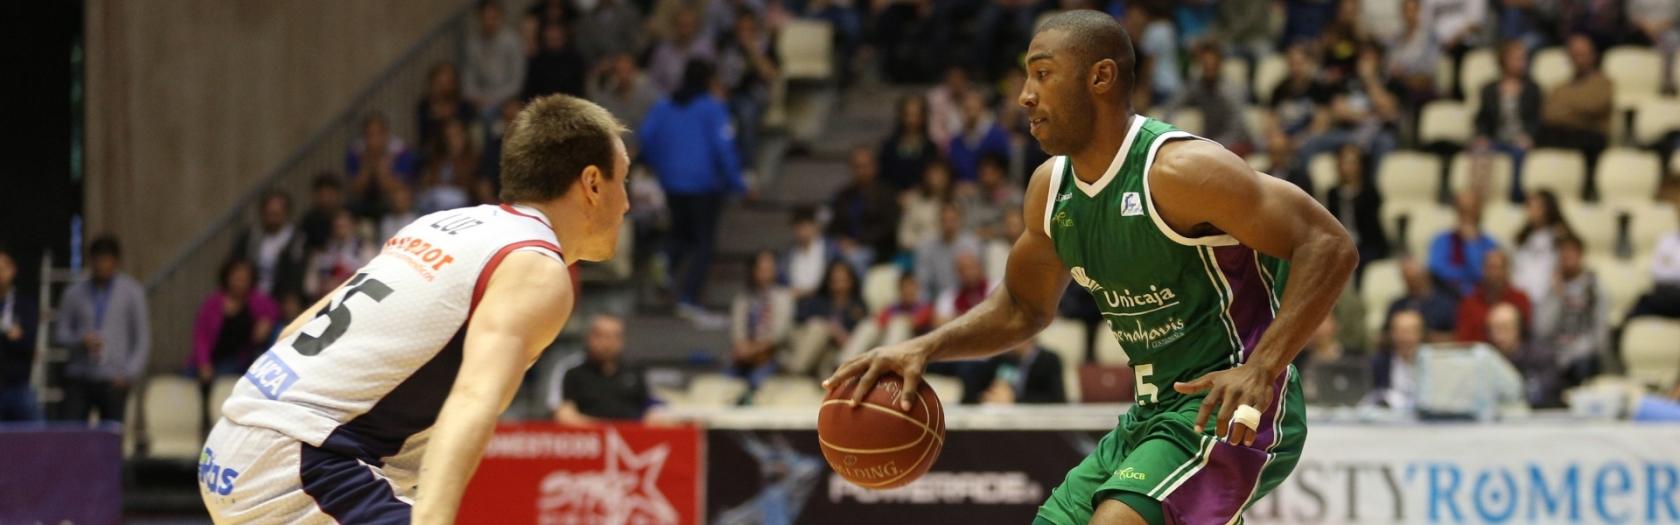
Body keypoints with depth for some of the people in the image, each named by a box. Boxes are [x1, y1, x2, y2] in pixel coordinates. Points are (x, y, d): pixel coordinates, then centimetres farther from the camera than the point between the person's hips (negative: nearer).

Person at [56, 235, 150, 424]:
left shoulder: (131, 292, 6)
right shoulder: (75, 293, 9)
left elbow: (142, 339, 5)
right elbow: (59, 335, 12)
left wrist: (129, 373, -6)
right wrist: (80, 340, -10)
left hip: (113, 382, -1)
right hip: (78, 379, 1)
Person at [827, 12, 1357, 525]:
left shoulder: (1179, 170, -20)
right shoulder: (1050, 187, 6)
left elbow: (1329, 247, -22)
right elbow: (1023, 305, 23)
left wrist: (1261, 370, -32)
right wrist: (925, 348, 6)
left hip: (1232, 413, -9)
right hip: (1153, 412, 9)